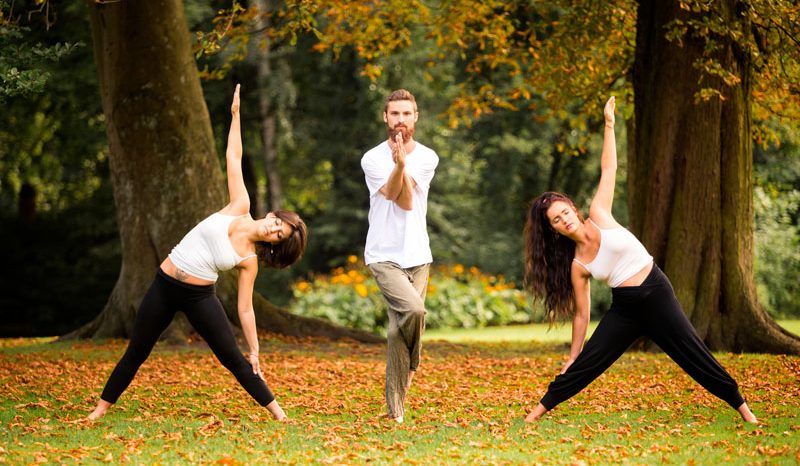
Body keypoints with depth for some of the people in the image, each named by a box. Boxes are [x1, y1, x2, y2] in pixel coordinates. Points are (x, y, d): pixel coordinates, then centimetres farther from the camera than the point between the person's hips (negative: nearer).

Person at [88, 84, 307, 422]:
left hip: (199, 296, -2)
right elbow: (233, 157, 1)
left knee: (233, 357, -6)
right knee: (136, 353, 7)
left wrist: (254, 350, -7)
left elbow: (245, 307, -2)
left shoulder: (249, 260, -5)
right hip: (164, 287, 2)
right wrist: (235, 114, 2)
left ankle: (277, 412, 3)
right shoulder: (240, 208, -2)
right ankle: (101, 407, 18)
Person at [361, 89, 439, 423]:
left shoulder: (427, 158, 4)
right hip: (384, 256, -3)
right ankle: (411, 364, 5)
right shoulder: (372, 158, -2)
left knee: (398, 330, 3)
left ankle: (396, 410, 11)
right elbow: (393, 195, -16)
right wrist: (398, 164, -32)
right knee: (413, 309, -26)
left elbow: (406, 201, -9)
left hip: (417, 256, 3)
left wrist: (402, 163, -23)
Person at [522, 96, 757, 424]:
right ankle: (540, 409, 10)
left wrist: (608, 124, -5)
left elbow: (608, 168, -1)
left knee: (695, 357, 0)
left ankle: (741, 406, 7)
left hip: (657, 295, -1)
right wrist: (572, 356, 4)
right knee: (584, 365, -2)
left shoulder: (598, 216, -5)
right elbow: (580, 315, 3)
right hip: (625, 310, 1)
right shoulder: (576, 265, -2)